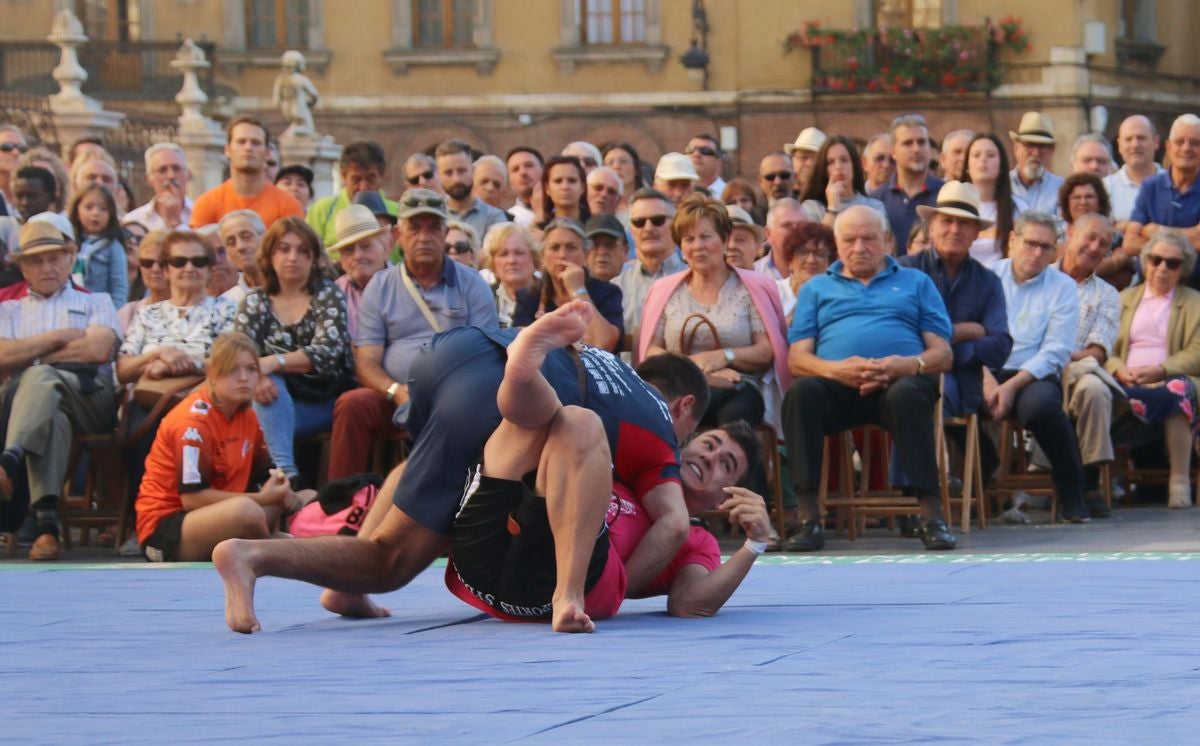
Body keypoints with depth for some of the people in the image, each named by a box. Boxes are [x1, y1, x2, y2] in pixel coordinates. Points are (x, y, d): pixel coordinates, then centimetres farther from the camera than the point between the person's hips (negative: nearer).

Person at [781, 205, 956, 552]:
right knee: (802, 391, -34)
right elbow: (797, 358, 13)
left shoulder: (915, 282, 25)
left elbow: (942, 354, 13)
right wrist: (835, 369, -10)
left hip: (902, 380, -1)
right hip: (837, 386, 1)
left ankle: (931, 514, -39)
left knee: (906, 394, -38)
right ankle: (808, 519, -35)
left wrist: (909, 365, -11)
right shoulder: (816, 289, 27)